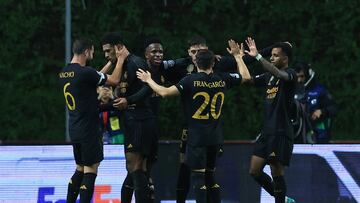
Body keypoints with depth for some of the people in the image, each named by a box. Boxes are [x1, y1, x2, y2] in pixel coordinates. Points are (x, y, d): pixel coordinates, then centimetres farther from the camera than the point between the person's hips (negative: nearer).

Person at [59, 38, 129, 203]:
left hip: (74, 130, 8)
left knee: (80, 169, 18)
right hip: (89, 130, -8)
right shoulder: (85, 72, -18)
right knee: (90, 171, -3)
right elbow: (114, 80, -10)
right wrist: (120, 59, 2)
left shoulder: (64, 73, 9)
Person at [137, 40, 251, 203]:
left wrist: (148, 80, 0)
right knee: (210, 176, 15)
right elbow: (246, 76, 18)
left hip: (197, 137, -5)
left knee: (198, 176, -4)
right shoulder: (222, 79, 1)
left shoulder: (191, 80, -12)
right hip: (215, 137, 5)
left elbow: (165, 92, -16)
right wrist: (238, 56, 32)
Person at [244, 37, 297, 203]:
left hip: (281, 133, -8)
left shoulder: (290, 74, -8)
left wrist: (257, 56, -37)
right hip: (267, 131, 8)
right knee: (254, 171, 8)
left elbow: (278, 73, -30)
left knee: (277, 174, -7)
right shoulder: (269, 76, 16)